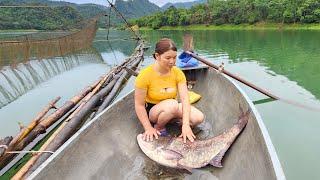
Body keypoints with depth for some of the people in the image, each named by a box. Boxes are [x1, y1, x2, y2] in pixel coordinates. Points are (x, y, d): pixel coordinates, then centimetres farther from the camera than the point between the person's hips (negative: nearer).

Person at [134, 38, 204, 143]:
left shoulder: (178, 73, -11)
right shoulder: (145, 75, -22)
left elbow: (185, 99, -19)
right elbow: (139, 105, -17)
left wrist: (186, 124, -30)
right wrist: (148, 128, -22)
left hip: (172, 109, 4)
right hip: (152, 111, -4)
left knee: (198, 118, -18)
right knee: (172, 104, -36)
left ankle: (171, 119, 5)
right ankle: (158, 127, -7)